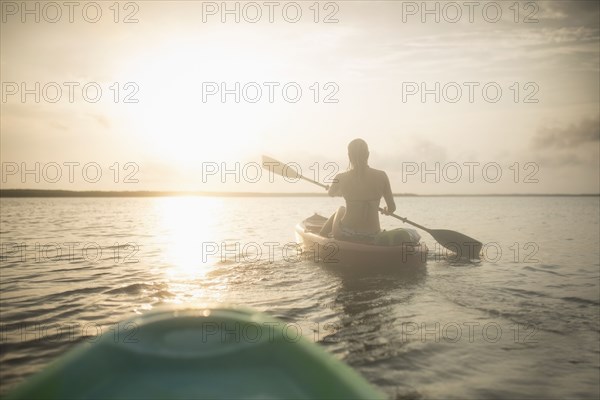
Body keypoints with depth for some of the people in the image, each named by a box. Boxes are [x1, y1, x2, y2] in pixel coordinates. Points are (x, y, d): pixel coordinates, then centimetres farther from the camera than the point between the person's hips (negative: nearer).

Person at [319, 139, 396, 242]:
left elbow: (331, 193, 15)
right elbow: (392, 208, -3)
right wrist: (386, 210, 22)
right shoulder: (381, 176, -8)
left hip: (345, 236, -1)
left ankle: (322, 234, 47)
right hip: (372, 237, 1)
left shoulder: (341, 178, -9)